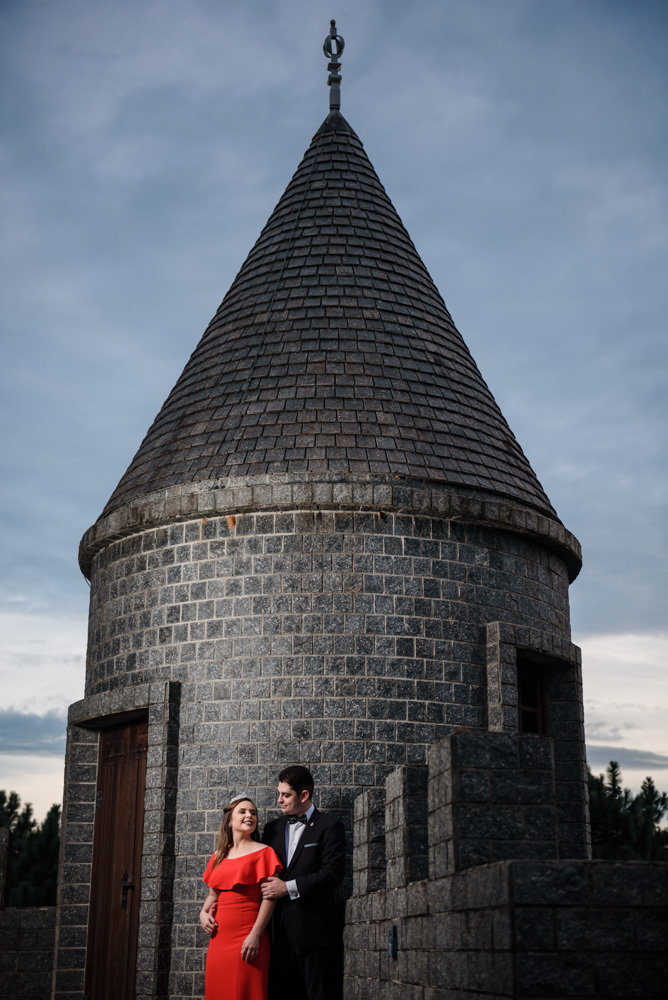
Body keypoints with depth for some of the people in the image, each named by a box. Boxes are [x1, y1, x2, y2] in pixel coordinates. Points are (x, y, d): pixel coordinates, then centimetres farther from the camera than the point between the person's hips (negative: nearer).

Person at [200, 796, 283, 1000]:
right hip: (219, 935, 5)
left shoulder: (263, 852, -1)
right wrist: (203, 913, 1)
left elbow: (269, 898, -8)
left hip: (247, 936, -5)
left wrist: (255, 935, -16)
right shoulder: (219, 855, 14)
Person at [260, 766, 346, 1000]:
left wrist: (288, 888, -13)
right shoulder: (273, 828, 16)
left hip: (313, 928, -5)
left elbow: (334, 873, -12)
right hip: (279, 928, 5)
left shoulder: (329, 826, -2)